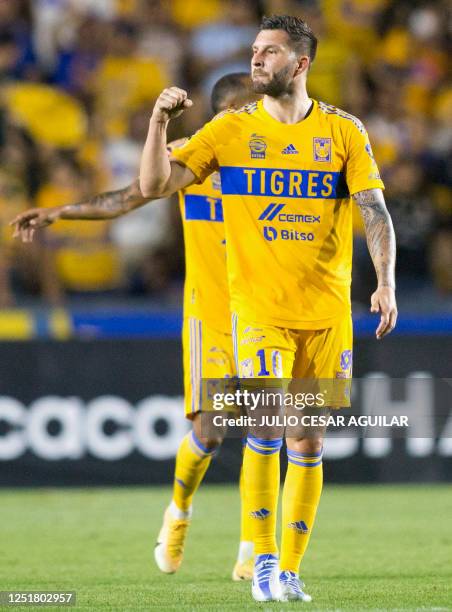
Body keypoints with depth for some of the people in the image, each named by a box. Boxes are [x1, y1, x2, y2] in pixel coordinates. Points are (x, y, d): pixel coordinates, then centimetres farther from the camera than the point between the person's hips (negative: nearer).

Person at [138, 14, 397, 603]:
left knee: (308, 443, 5)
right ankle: (263, 558, -3)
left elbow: (375, 211, -2)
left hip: (327, 311, 1)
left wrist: (385, 282, -15)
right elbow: (155, 184, 0)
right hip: (259, 306, -1)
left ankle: (290, 570, 14)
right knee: (266, 426, -17)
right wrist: (160, 119, -14)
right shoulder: (231, 129, 3)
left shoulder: (343, 130, 3)